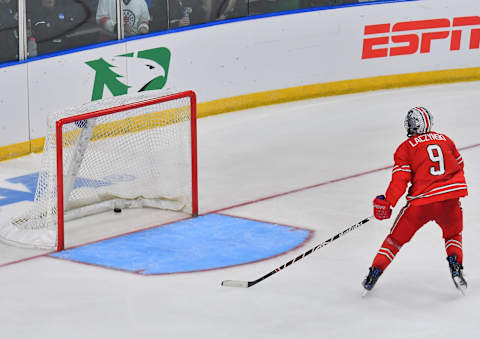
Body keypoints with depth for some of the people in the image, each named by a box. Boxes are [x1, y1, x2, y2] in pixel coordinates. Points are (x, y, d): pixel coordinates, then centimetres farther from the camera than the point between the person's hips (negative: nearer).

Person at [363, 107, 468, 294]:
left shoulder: (405, 148, 2)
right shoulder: (445, 139, 15)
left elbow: (400, 180, -6)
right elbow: (459, 165, 26)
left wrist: (386, 203, -1)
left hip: (421, 201, -2)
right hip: (450, 200, 2)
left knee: (396, 238, 16)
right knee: (453, 235, 27)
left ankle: (374, 273, 15)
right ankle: (455, 266, 3)